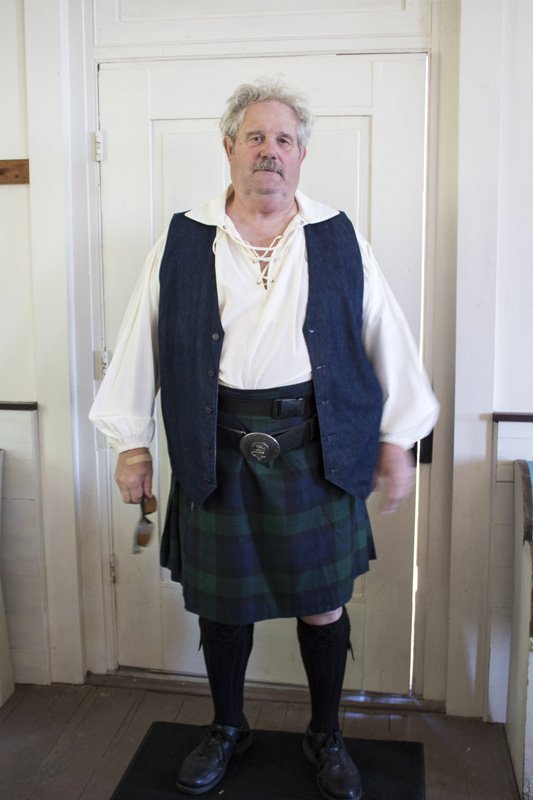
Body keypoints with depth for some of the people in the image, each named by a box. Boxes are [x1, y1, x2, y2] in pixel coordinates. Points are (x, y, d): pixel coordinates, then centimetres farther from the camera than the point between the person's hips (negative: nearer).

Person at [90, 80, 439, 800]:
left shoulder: (339, 240, 5)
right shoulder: (182, 241, 4)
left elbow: (387, 338, 7)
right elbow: (141, 343, 6)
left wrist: (397, 439, 5)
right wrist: (132, 441, 4)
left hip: (316, 450, 0)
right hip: (216, 451, 0)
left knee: (323, 604, 10)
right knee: (222, 602, 13)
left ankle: (326, 736, 36)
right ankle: (227, 729, 39)